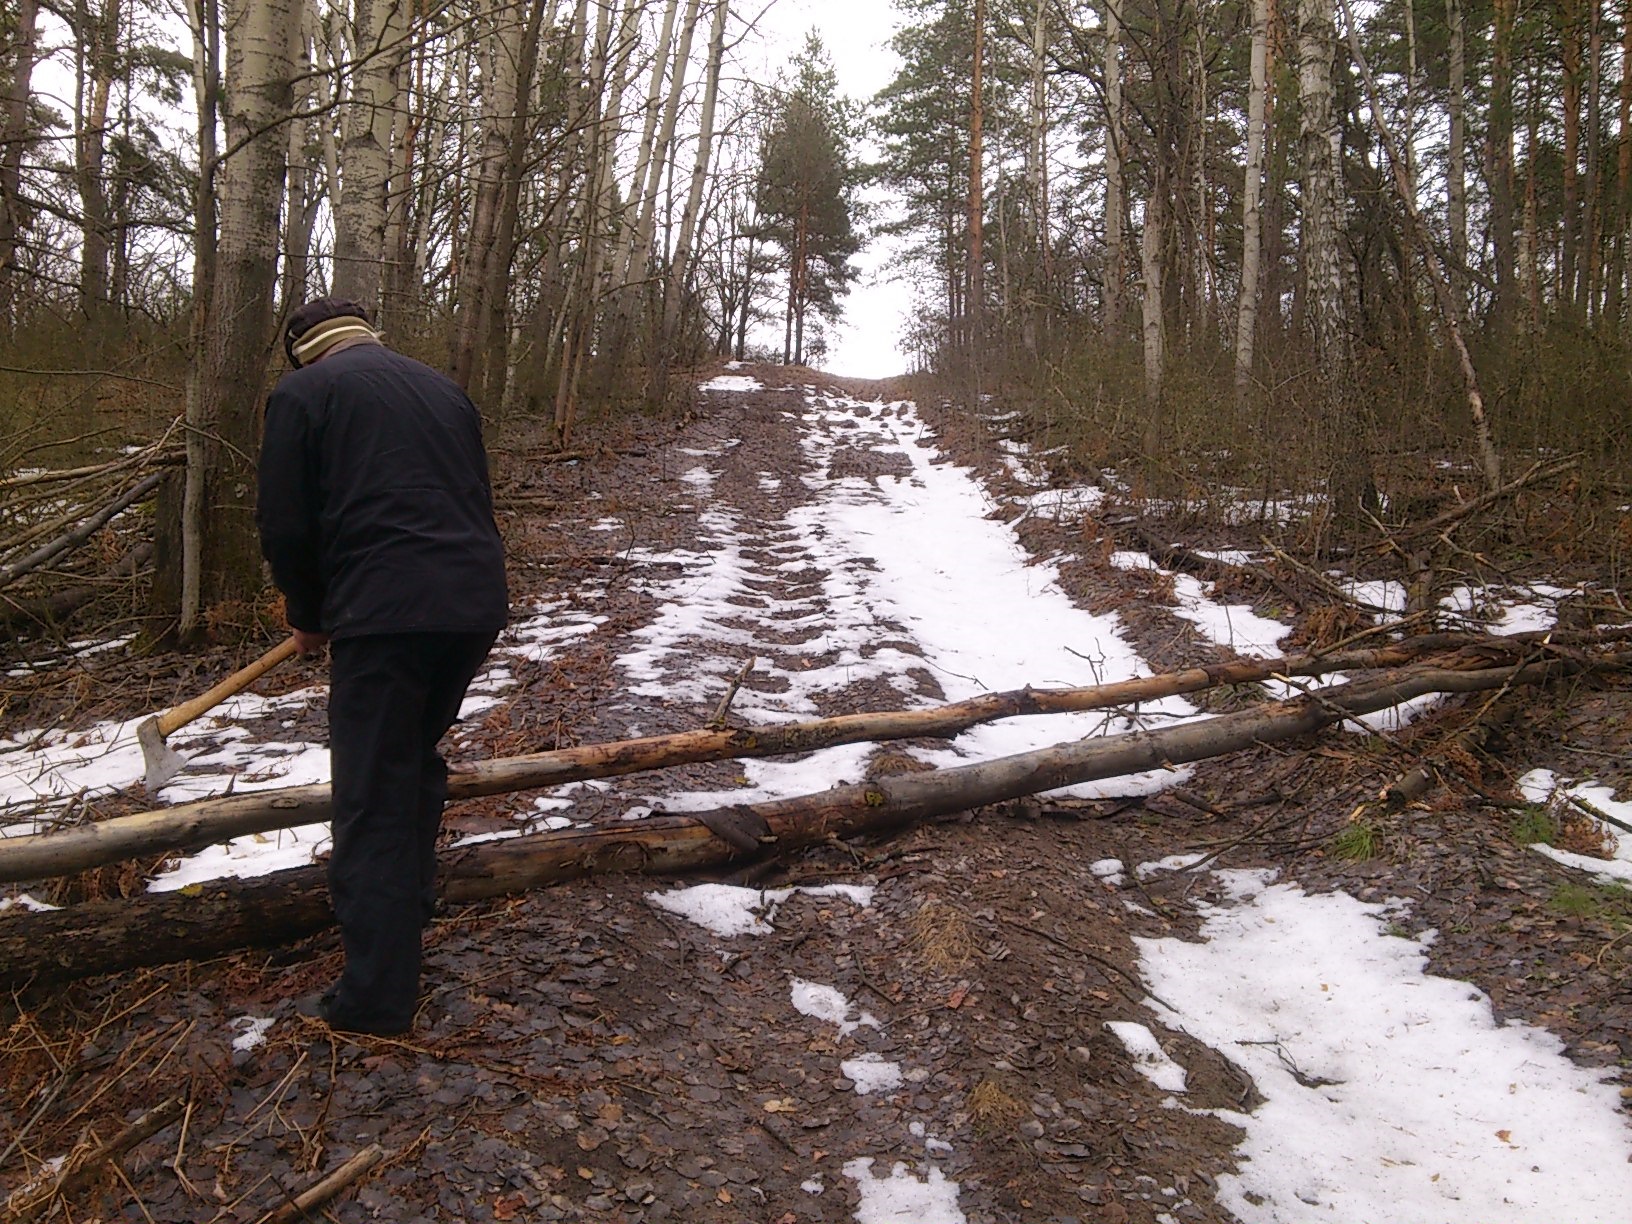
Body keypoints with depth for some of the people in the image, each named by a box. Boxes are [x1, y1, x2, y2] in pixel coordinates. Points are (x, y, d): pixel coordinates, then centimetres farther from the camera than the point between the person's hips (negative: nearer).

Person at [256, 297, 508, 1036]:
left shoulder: (302, 392, 6)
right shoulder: (441, 387, 23)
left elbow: (286, 527, 2)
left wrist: (309, 616, 18)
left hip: (385, 613, -6)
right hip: (477, 603, 6)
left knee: (375, 800, 0)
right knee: (417, 759, 27)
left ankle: (377, 997, 3)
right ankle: (409, 903, 41)